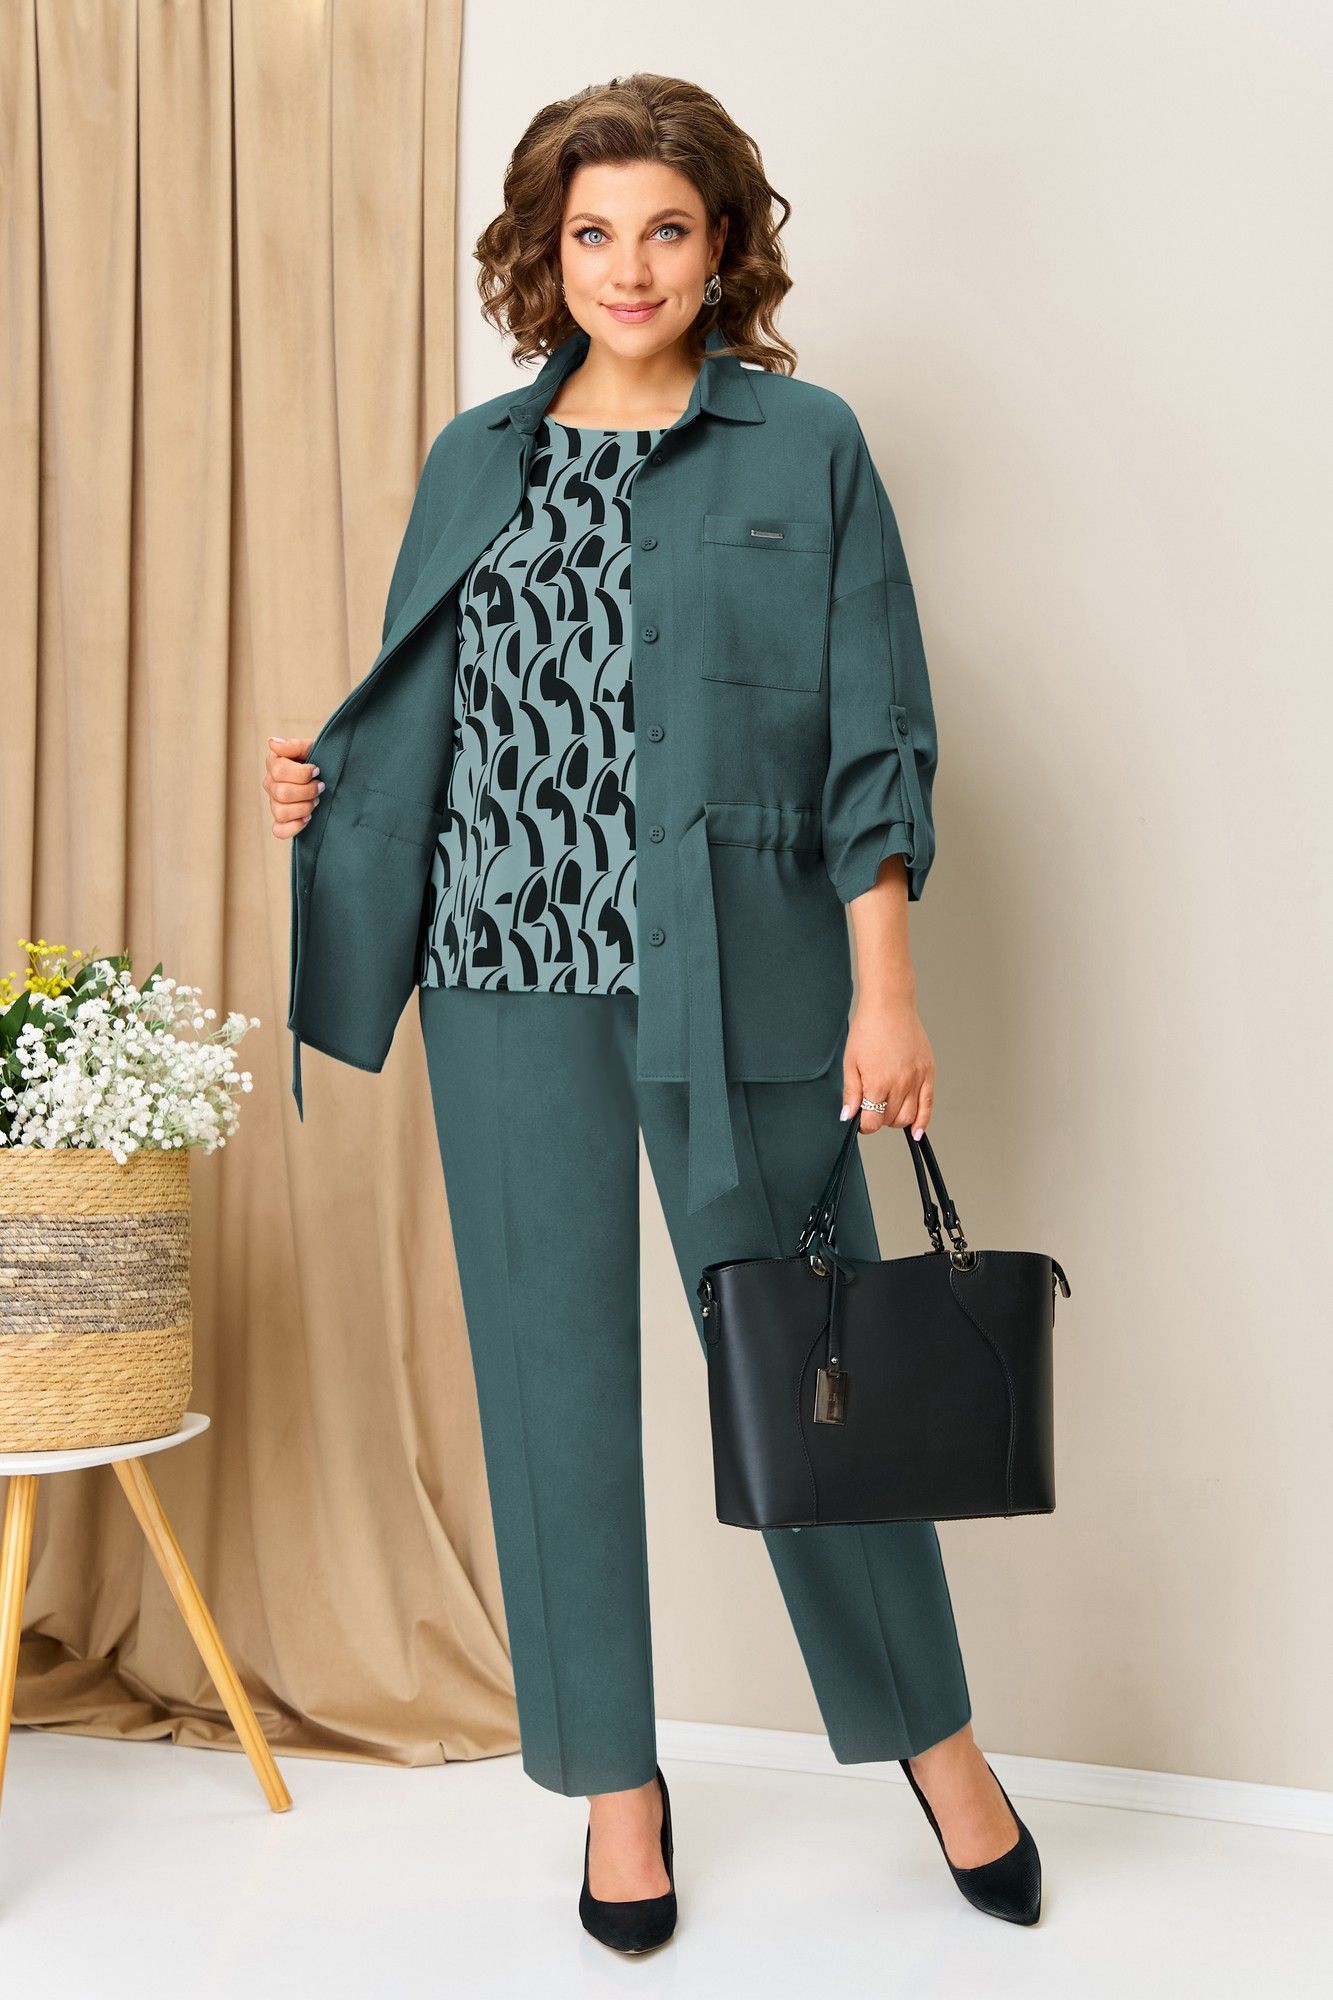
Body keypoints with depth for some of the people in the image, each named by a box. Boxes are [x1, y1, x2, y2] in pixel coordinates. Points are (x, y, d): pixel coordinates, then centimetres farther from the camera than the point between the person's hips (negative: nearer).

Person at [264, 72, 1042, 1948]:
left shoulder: (806, 444, 3)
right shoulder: (478, 457, 12)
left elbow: (874, 737, -2)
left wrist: (885, 990, -9)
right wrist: (326, 784, -2)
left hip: (735, 975, -2)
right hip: (513, 970, 3)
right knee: (555, 1367, 7)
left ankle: (935, 1737, 28)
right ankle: (617, 1781, 25)